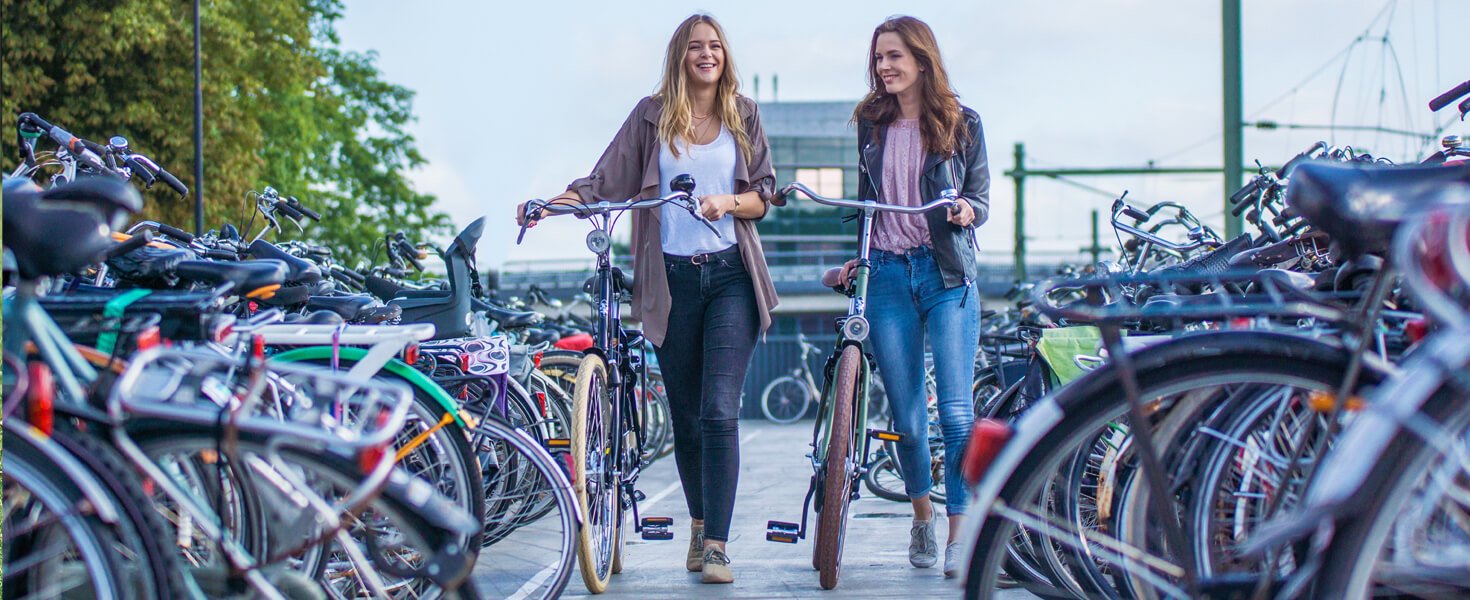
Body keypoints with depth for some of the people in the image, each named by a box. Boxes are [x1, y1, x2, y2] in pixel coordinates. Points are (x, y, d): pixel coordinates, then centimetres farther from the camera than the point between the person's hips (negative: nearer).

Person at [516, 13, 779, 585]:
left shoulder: (742, 114, 10)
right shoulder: (652, 114, 8)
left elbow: (764, 194, 9)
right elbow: (606, 181, 4)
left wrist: (727, 202, -11)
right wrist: (548, 205, -11)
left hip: (730, 276, -1)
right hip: (672, 279, 1)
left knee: (719, 411, -12)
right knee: (686, 416, 7)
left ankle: (717, 544, -9)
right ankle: (700, 524, 26)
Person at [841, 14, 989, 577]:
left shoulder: (961, 123, 4)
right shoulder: (870, 124, 10)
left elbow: (981, 195, 5)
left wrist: (969, 210, -16)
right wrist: (853, 257, 8)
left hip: (948, 275, -2)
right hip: (886, 275, 2)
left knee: (956, 409, -9)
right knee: (905, 413, 5)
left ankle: (960, 532, -1)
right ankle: (921, 513, 26)